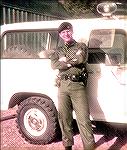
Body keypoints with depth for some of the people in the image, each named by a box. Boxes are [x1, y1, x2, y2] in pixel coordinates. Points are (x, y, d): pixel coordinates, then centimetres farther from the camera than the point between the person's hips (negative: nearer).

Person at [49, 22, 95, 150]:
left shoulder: (81, 46, 12)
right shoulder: (58, 51, 19)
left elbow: (82, 58, -10)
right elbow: (54, 65, -2)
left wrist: (65, 60, -2)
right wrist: (73, 62, -7)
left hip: (78, 86, -3)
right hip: (63, 86, 3)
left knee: (83, 119, -8)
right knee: (64, 117, 7)